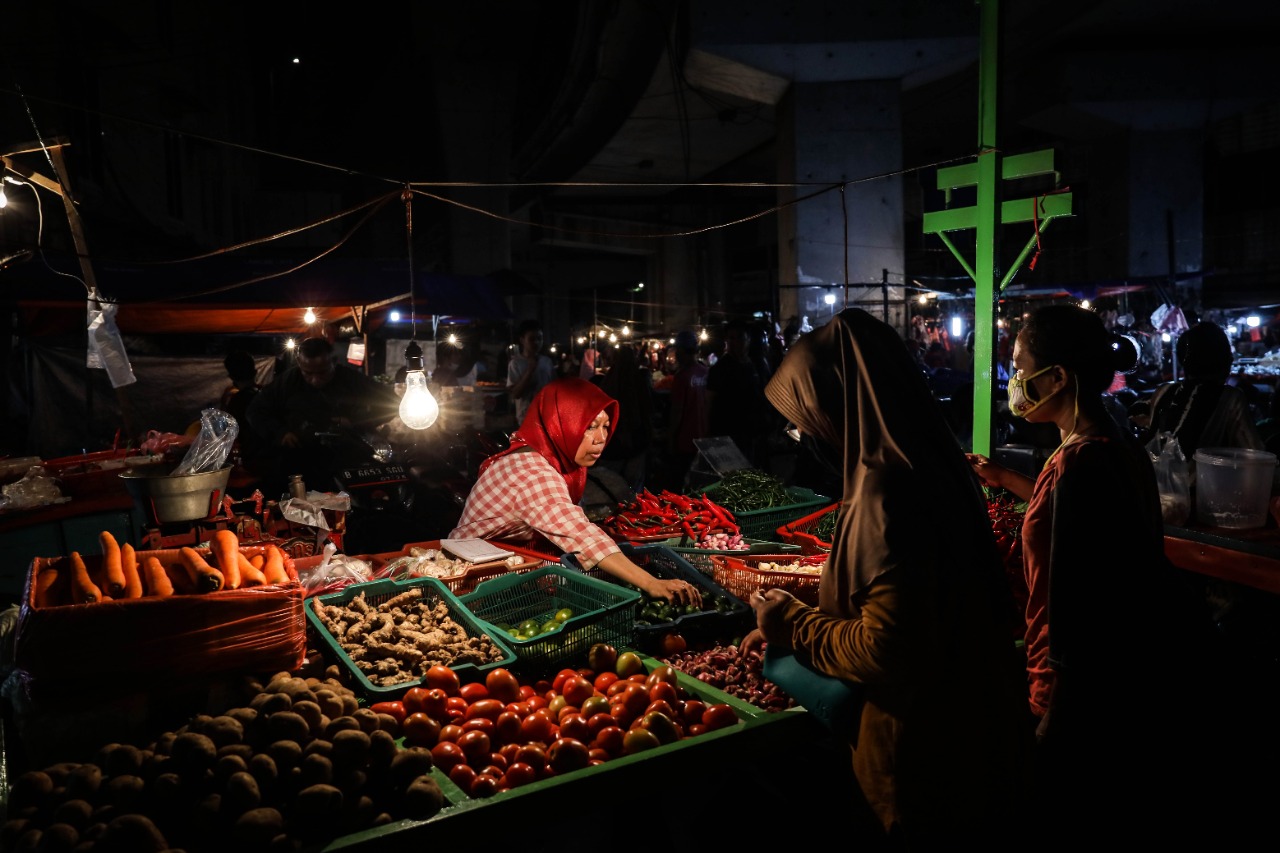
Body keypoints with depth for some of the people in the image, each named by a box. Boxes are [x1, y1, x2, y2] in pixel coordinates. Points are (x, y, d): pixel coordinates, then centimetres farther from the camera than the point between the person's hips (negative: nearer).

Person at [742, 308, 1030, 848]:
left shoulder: (887, 492, -27)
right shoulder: (929, 464, 2)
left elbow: (888, 649, -27)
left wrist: (796, 626, -12)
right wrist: (793, 625, 12)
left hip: (923, 748, -8)